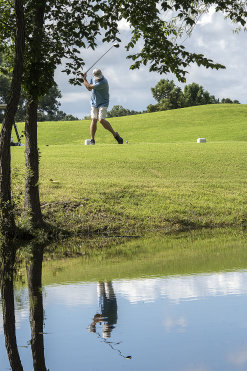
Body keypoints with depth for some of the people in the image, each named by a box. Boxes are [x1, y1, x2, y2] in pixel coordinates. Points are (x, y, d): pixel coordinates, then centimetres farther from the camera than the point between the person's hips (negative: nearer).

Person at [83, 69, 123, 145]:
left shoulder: (103, 82, -26)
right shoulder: (93, 78, 1)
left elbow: (90, 86, -20)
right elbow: (89, 89, 13)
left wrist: (84, 79, -3)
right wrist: (85, 80, -1)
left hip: (103, 103, -6)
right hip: (94, 103, 6)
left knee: (101, 120, -18)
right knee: (94, 120, -4)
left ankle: (115, 134, -3)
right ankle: (92, 140, -4)